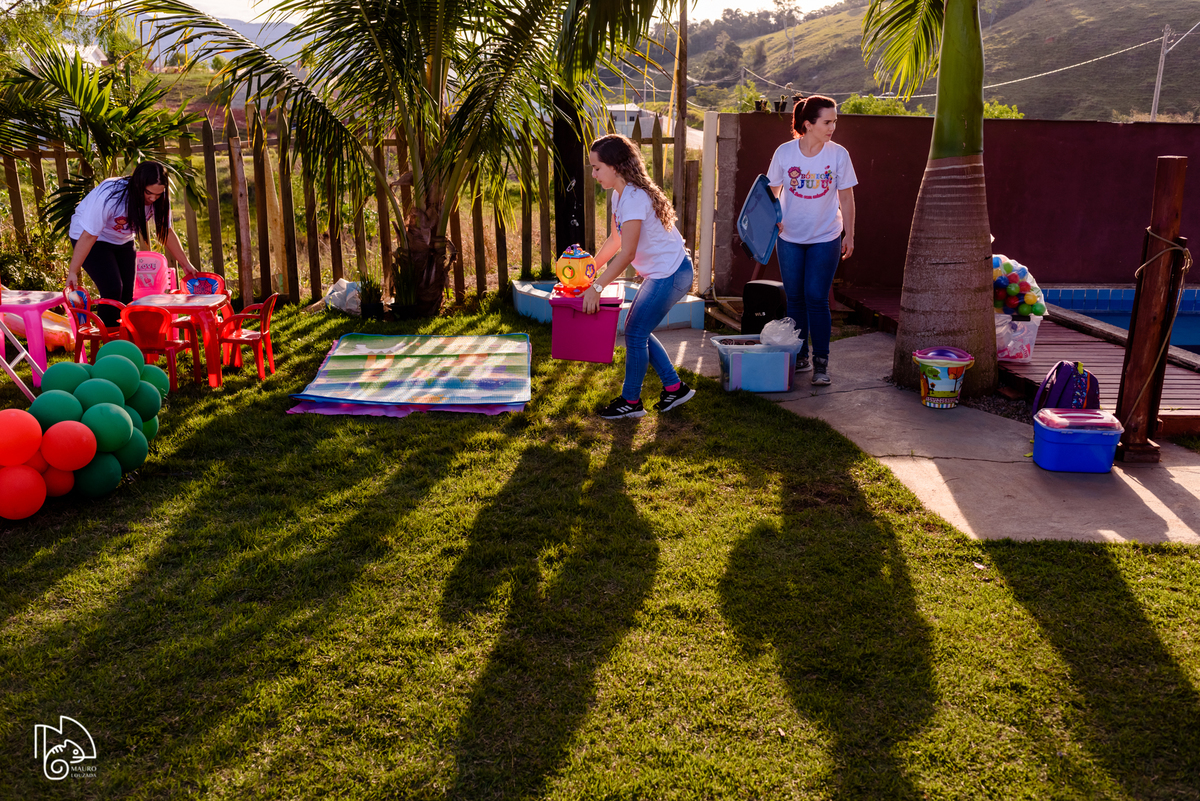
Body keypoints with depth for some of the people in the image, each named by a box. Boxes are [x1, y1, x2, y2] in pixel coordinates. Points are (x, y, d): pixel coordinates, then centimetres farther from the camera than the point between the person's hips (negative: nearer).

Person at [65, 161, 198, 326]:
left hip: (123, 241, 6)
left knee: (127, 293, -3)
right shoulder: (109, 196, -35)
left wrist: (186, 264, -1)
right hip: (93, 238, -6)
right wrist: (73, 272, -30)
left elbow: (167, 231, -3)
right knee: (112, 290, -19)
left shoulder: (158, 200, -19)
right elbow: (88, 236, -31)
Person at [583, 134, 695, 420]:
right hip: (660, 274, 10)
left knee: (635, 334, -4)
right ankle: (675, 387, 22)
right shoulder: (620, 194, 7)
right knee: (637, 331, 13)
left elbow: (627, 253, -28)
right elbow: (616, 240, 17)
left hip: (671, 274, -10)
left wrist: (597, 287, -27)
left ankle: (630, 401, 10)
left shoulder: (634, 198, -23)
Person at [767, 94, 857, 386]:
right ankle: (799, 358, 21)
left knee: (816, 299, -6)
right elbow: (772, 192, 6)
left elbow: (846, 197, 1)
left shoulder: (838, 154, -8)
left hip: (825, 238, -1)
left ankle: (821, 362, 4)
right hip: (790, 237, 1)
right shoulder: (784, 152, -8)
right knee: (795, 299, 8)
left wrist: (848, 234, 4)